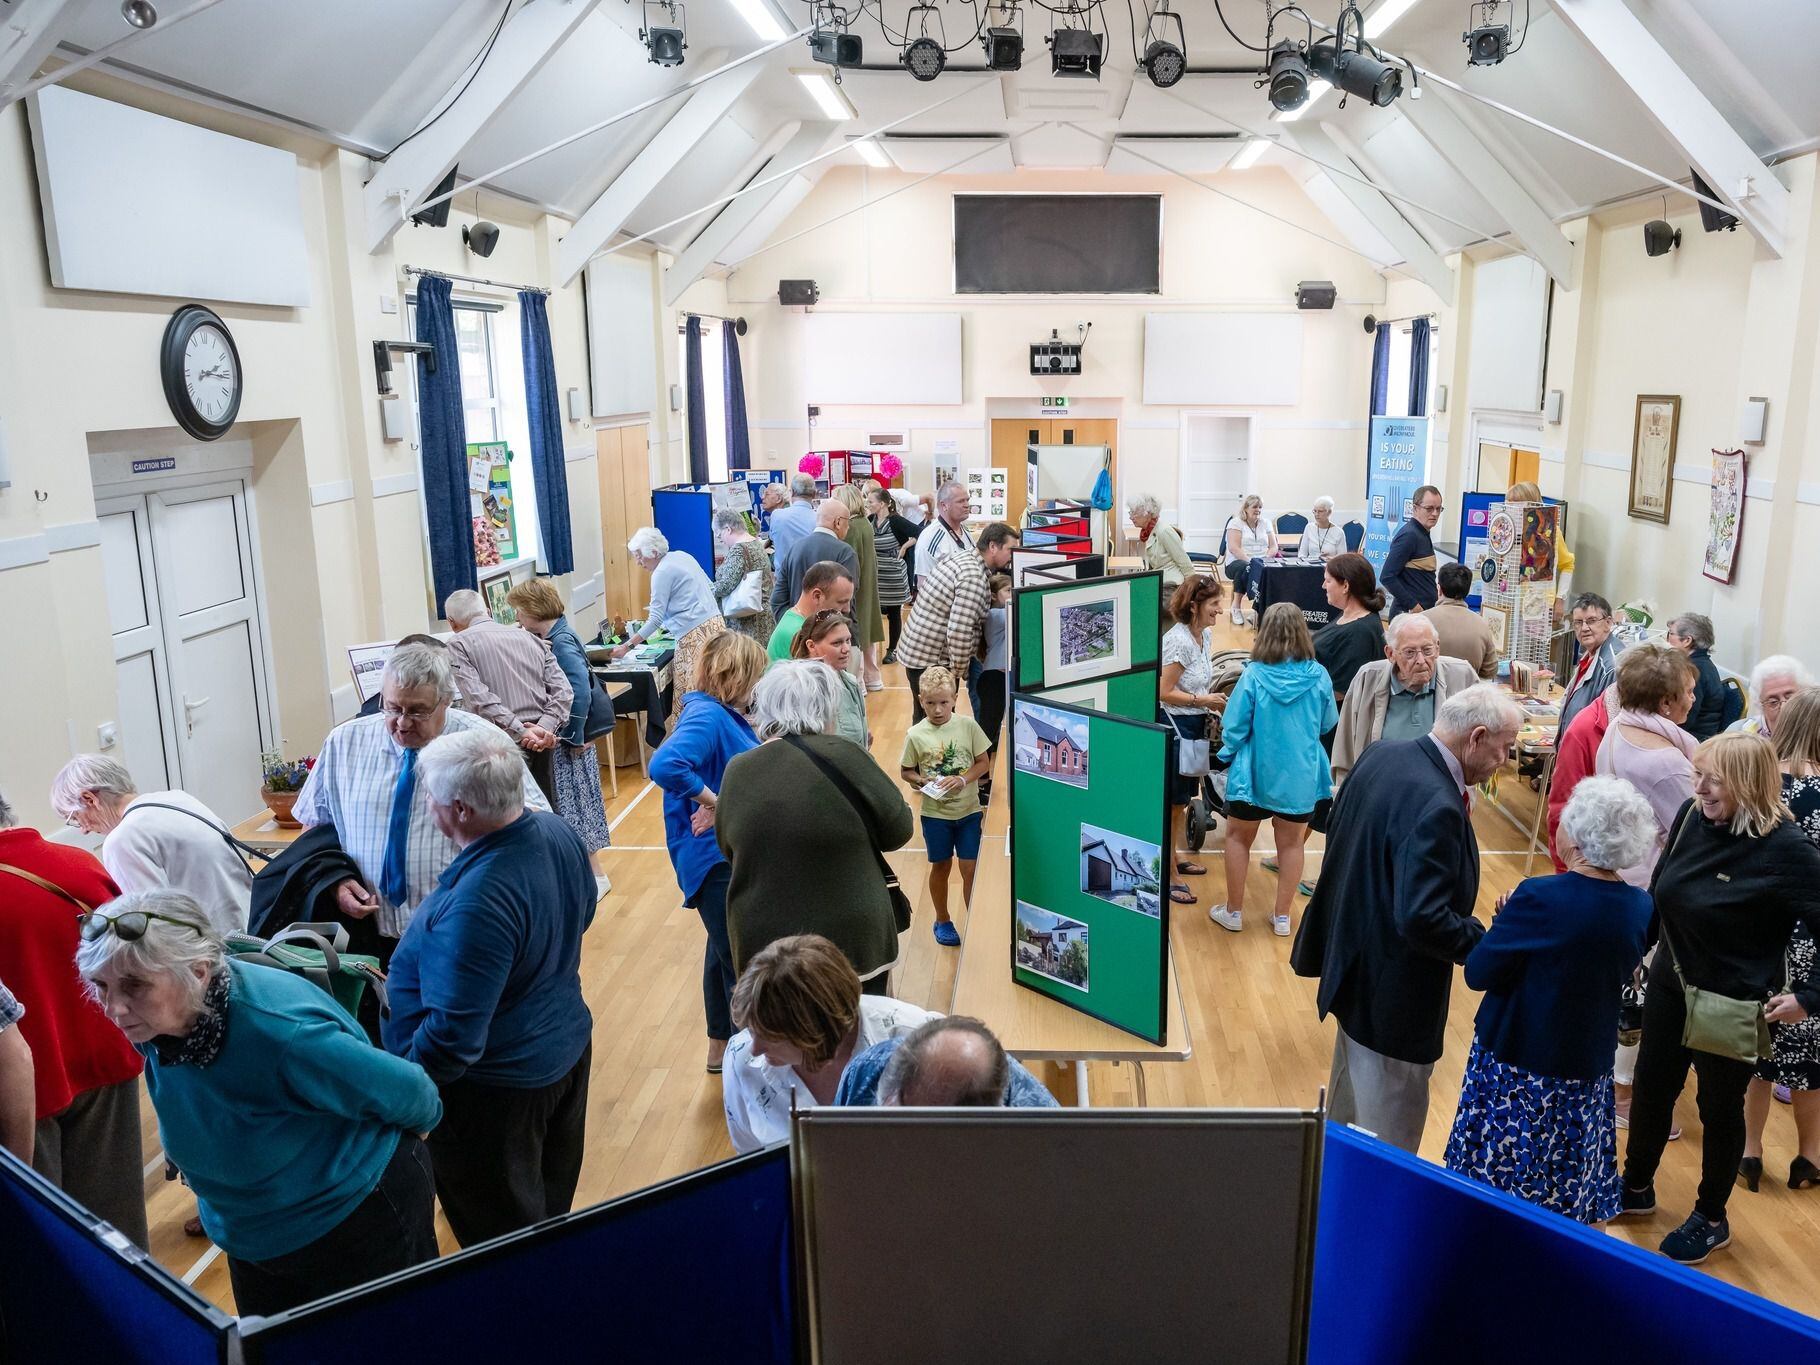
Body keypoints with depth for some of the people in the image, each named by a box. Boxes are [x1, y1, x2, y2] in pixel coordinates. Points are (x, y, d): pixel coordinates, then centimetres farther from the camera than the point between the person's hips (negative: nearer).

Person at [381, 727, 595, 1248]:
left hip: (498, 1088, -8)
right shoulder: (558, 833, -10)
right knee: (552, 1210, 29)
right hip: (568, 1049, 8)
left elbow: (454, 1036, -31)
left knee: (505, 1242, 16)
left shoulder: (476, 903, -35)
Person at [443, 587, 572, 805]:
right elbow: (564, 690, 4)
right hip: (543, 741, 5)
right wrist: (545, 728, -6)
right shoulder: (531, 638, 15)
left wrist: (520, 733, -16)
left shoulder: (458, 644, 1)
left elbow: (480, 698, -13)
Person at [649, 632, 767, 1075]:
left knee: (726, 953, 24)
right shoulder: (706, 716, -23)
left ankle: (722, 1046, 40)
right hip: (717, 860, -11)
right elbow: (665, 765, -39)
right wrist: (712, 802, -29)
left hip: (733, 854, 11)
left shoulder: (725, 715, 6)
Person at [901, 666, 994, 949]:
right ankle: (942, 921, 33)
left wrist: (963, 779, -18)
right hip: (935, 813, 0)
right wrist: (922, 781, -19)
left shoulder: (968, 726, -8)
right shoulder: (916, 735, -9)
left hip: (969, 810, 0)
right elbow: (905, 771, 0)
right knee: (941, 866, 15)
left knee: (971, 868, 1)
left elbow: (984, 762, -2)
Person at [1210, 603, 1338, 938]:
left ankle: (1233, 912, 22)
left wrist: (1229, 755, 9)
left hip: (1255, 772, -2)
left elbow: (1232, 727, -11)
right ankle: (1282, 917, 24)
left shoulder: (1253, 674, -16)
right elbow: (1328, 724, 6)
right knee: (1291, 844, 16)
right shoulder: (1318, 676, -9)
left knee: (1237, 837, 16)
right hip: (1301, 776, 2)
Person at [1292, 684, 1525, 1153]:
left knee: (1350, 1093, 31)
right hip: (1392, 993, -10)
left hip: (1352, 964, 10)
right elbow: (1423, 919, -33)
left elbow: (1339, 830, 11)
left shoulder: (1383, 754, -3)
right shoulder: (1437, 806, -31)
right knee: (1391, 1128, 9)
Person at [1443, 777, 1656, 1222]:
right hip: (1588, 1066, 5)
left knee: (1495, 1189, 12)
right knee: (1565, 1201, 20)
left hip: (1516, 1067, -5)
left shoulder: (1541, 898, -25)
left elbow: (1479, 973, -19)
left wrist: (1507, 922, -3)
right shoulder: (1640, 908, -6)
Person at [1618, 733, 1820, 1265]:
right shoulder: (1692, 820, -8)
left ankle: (1711, 1219, 38)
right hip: (1671, 989, 5)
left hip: (1733, 1008, -5)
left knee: (1719, 1110, 15)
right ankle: (1636, 1188, 43)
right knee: (1651, 1090, 19)